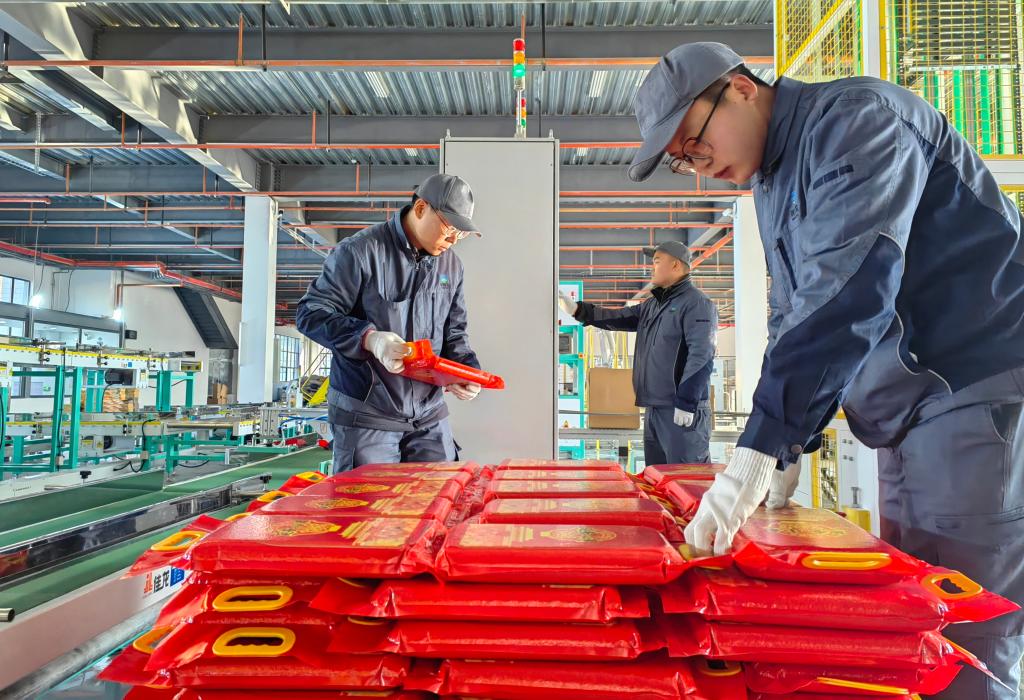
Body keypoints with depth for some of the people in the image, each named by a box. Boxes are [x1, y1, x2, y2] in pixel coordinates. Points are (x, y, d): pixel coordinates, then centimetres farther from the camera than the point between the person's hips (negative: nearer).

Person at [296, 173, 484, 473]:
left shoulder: (451, 264, 9)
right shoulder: (360, 251, -10)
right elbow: (311, 313, -10)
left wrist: (467, 370, -3)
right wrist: (369, 338, -24)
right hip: (366, 416, -5)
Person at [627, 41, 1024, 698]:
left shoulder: (855, 117, -13)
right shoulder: (773, 184, 15)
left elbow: (849, 285, -28)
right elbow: (795, 317, 17)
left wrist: (762, 445, -32)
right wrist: (787, 449, 9)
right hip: (909, 410, 9)